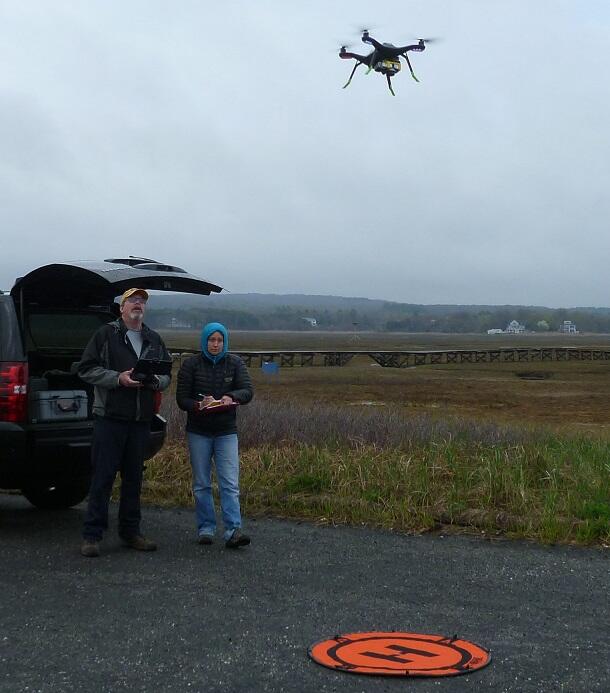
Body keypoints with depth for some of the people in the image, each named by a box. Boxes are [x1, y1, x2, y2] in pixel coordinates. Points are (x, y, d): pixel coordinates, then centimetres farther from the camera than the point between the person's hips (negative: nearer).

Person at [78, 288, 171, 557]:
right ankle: (92, 535, 1)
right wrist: (118, 378, -17)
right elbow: (87, 369, -5)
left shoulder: (154, 340, 16)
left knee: (134, 477, 12)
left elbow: (167, 374, 19)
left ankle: (130, 532, 21)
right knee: (103, 476, -4)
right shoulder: (106, 334, 0)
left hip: (141, 419, 5)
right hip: (110, 417, -5)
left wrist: (157, 380, -4)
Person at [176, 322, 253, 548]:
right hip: (198, 432, 0)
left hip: (226, 432, 0)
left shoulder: (235, 363, 3)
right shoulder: (191, 364, 0)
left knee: (230, 484, -8)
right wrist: (198, 405, -25)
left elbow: (247, 391, -5)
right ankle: (205, 529, 15)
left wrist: (231, 397, -27)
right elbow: (181, 398, -3)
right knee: (201, 484, 7)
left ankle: (233, 531, -12)